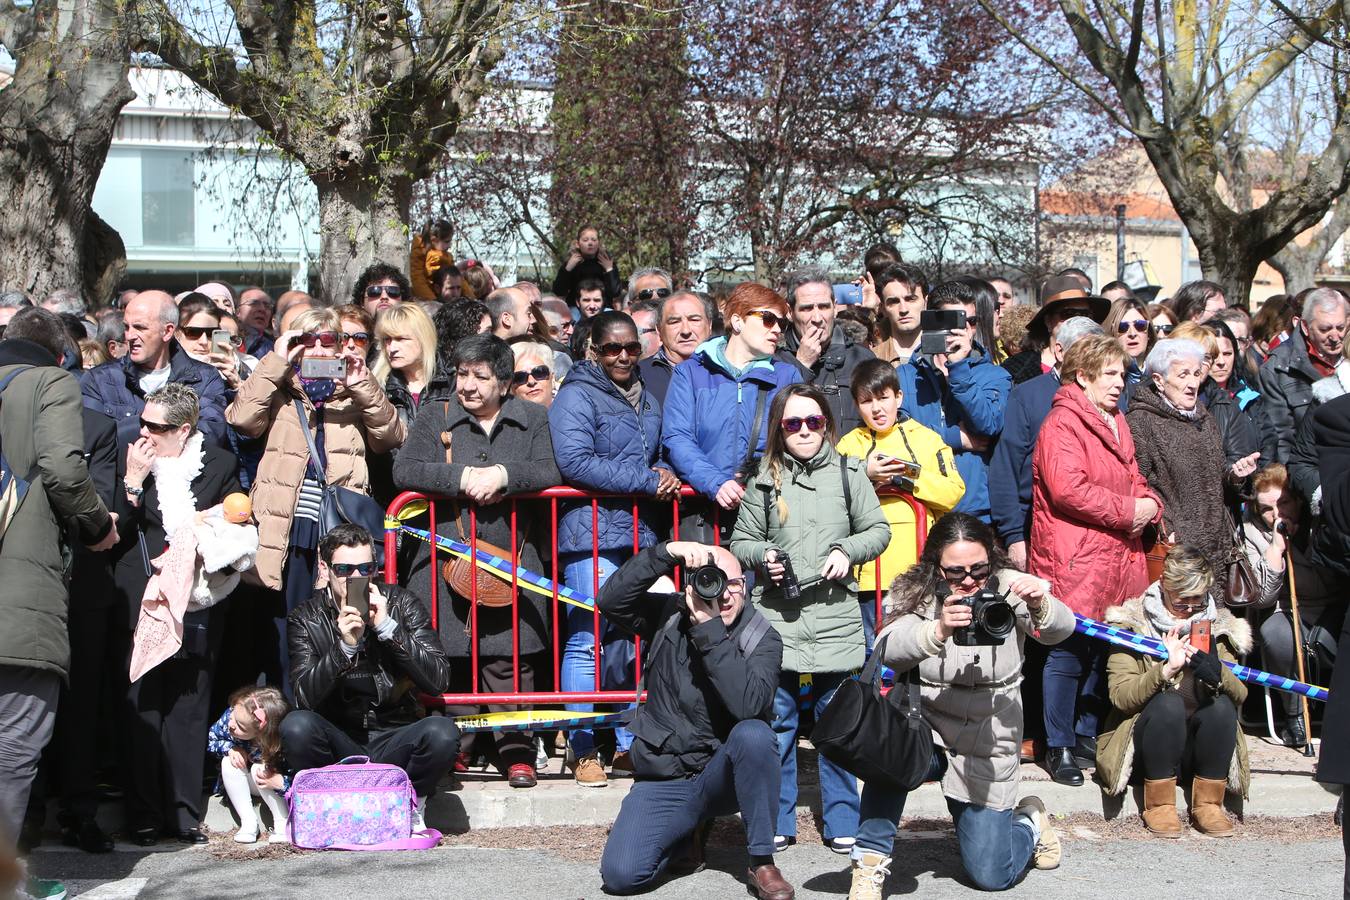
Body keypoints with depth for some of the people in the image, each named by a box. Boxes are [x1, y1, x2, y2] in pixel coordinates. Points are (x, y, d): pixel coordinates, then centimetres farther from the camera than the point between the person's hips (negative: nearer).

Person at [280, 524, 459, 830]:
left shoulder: (402, 604, 1)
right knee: (296, 727, -30)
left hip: (394, 742, 0)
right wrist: (344, 647, -26)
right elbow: (305, 697, -13)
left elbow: (438, 681, -10)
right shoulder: (306, 619, 0)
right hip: (339, 745, 0)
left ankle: (410, 806, -3)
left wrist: (387, 627, -18)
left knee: (442, 733, -30)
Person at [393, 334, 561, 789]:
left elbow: (550, 471, -2)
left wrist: (502, 474, -18)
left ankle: (516, 751, 5)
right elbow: (405, 469, -4)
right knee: (448, 656, -1)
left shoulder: (533, 419, 12)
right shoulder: (436, 418, 10)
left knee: (509, 657, -3)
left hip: (510, 560, 0)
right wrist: (464, 477, -16)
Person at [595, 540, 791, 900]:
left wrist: (709, 629, -27)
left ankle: (762, 863, -18)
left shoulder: (762, 640, -7)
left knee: (753, 733, -35)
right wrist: (667, 553, -25)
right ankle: (687, 835, 17)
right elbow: (611, 601, -18)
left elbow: (748, 704, -26)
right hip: (662, 780, 2)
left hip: (721, 776, -2)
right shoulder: (667, 617, 0)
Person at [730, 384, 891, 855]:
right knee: (776, 722, 4)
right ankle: (776, 824, 14)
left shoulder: (848, 474, 6)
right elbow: (741, 541, 11)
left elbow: (878, 529, 9)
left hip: (835, 616, 0)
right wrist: (763, 556, -10)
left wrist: (847, 551, -8)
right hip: (777, 614, 0)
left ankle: (843, 825, 14)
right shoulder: (764, 481, 6)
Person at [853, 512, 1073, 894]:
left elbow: (1061, 628, -22)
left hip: (986, 751, 1)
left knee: (990, 875, 1)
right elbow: (887, 648, -27)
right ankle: (871, 861, -21)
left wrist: (1040, 605, -46)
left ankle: (1029, 823, 35)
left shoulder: (1008, 587, -6)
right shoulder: (914, 594, -8)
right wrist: (938, 631, -47)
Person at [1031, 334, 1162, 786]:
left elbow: (1133, 478, 26)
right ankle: (1059, 746, 5)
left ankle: (1087, 735, 26)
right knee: (1068, 654, -4)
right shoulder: (1062, 425, -11)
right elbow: (1068, 489, -23)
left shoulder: (1117, 423, 19)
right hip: (1074, 561, -9)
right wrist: (1127, 511, -16)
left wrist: (1150, 504, 2)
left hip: (1117, 560, 9)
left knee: (1100, 651, 14)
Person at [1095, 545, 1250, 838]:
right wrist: (1165, 670, -30)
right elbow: (1120, 696, -16)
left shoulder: (1218, 627, 7)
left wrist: (1217, 675, -27)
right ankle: (1159, 804, -21)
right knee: (1168, 703, -32)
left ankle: (1208, 803, -15)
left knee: (1222, 705, -26)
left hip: (1201, 743, 3)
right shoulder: (1132, 624, -3)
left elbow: (1241, 694, -5)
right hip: (1146, 741, -3)